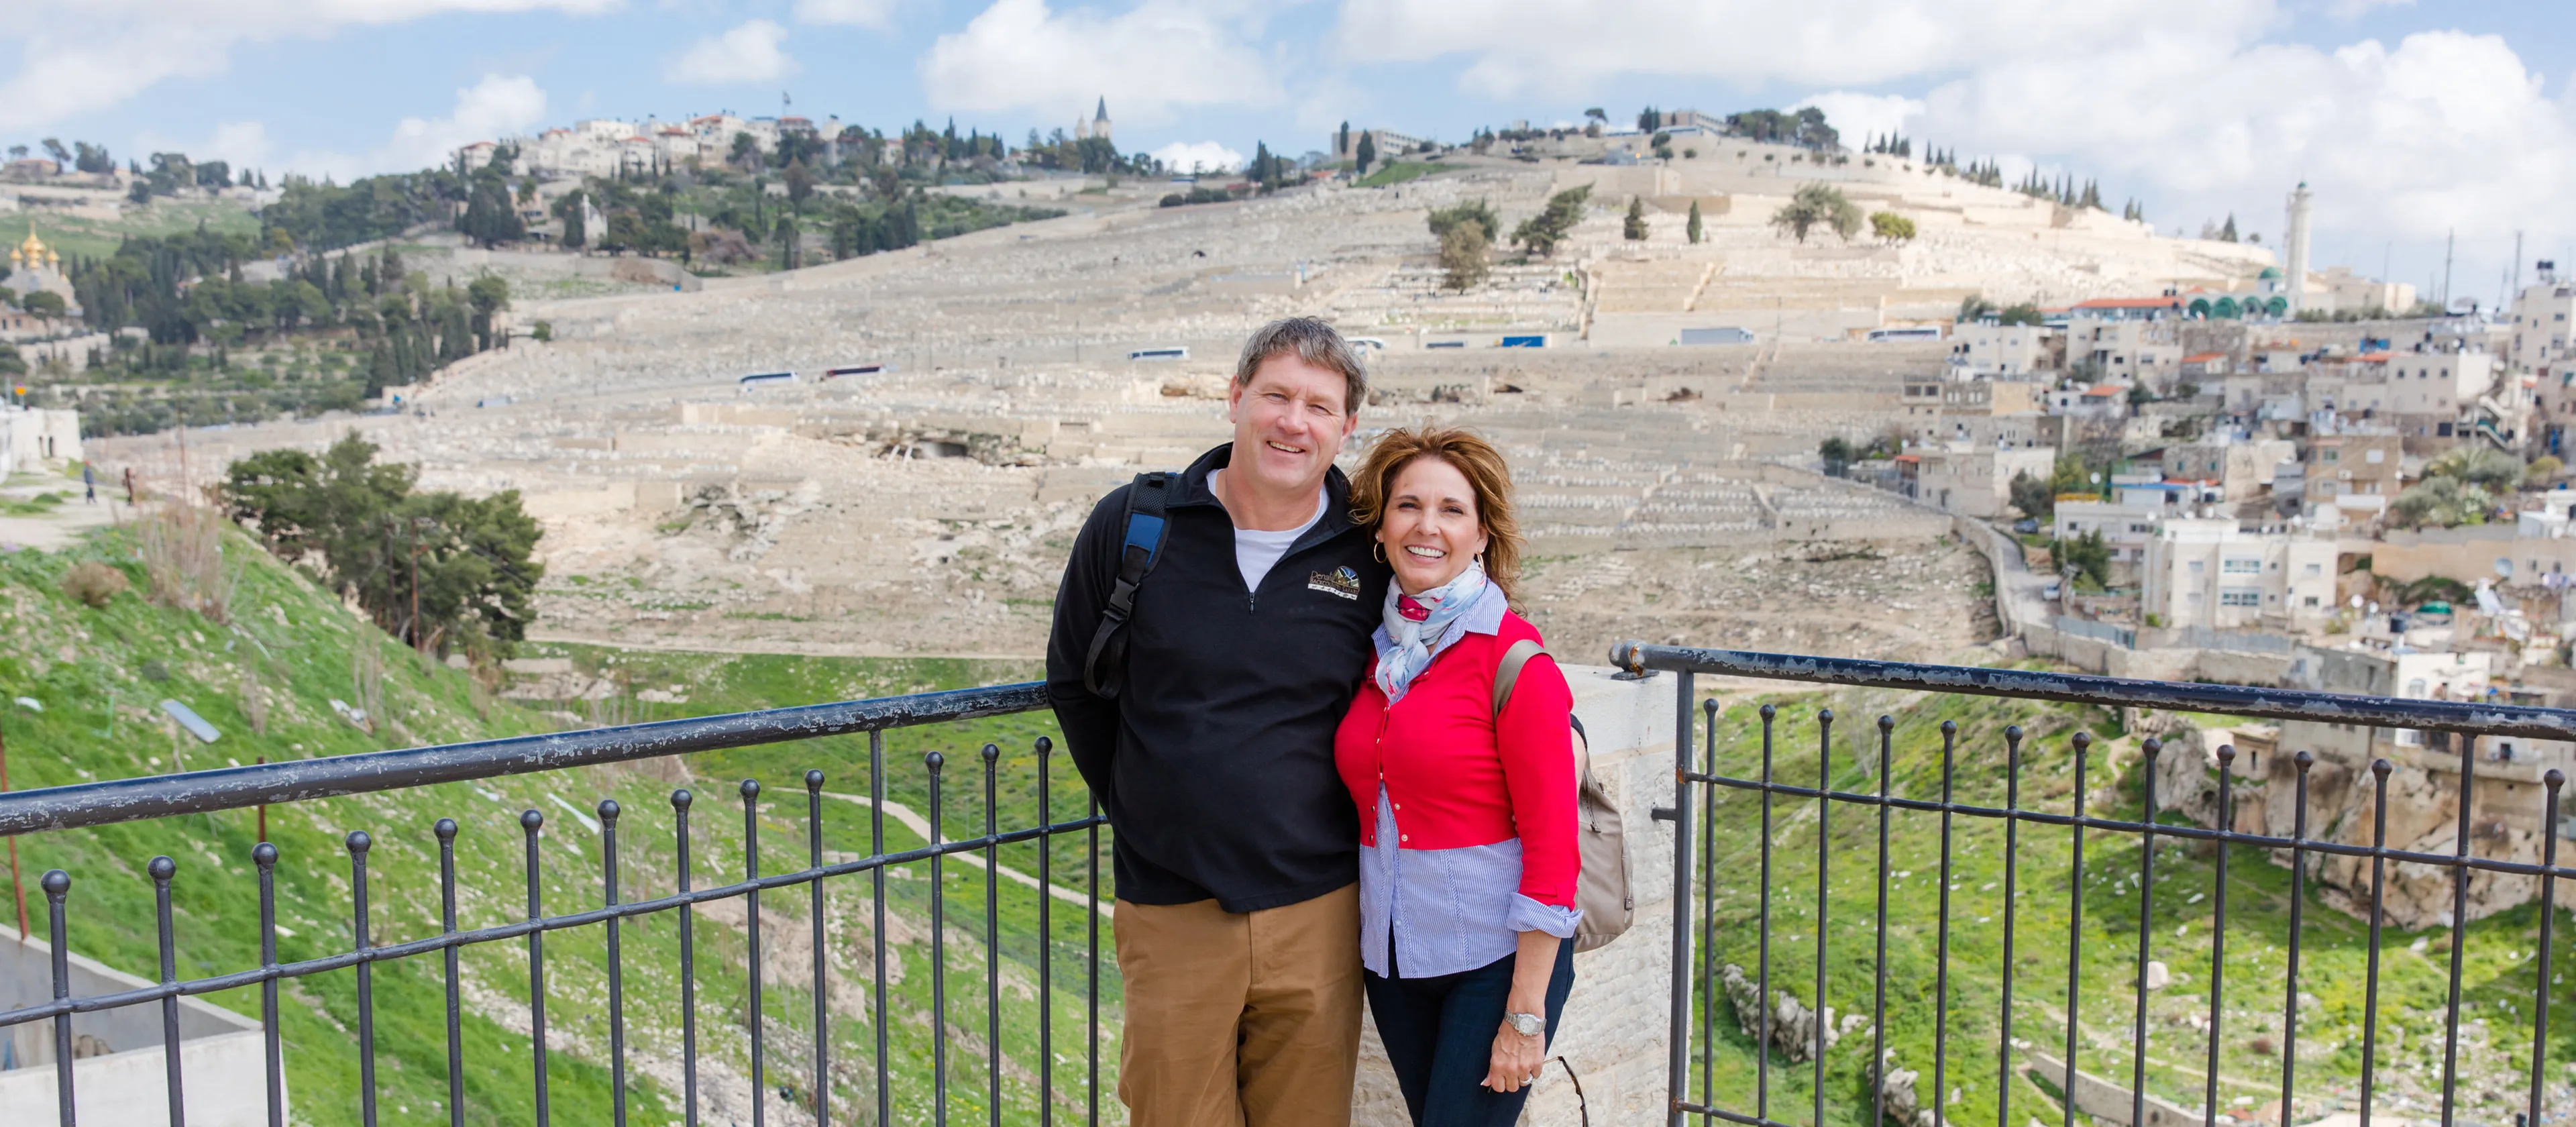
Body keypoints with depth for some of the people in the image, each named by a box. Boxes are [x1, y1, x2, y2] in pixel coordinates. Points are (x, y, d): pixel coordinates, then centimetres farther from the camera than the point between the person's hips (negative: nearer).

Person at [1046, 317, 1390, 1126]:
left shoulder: (1370, 555, -2)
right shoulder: (1132, 525, -2)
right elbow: (1074, 682, 10)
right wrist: (1135, 806, 9)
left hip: (1315, 909, 0)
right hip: (1170, 909, 0)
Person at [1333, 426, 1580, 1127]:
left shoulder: (1514, 660, -13)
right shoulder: (1374, 652, 5)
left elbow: (1551, 845, -14)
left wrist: (1526, 1017, -14)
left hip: (1499, 955, -5)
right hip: (1392, 954, 6)